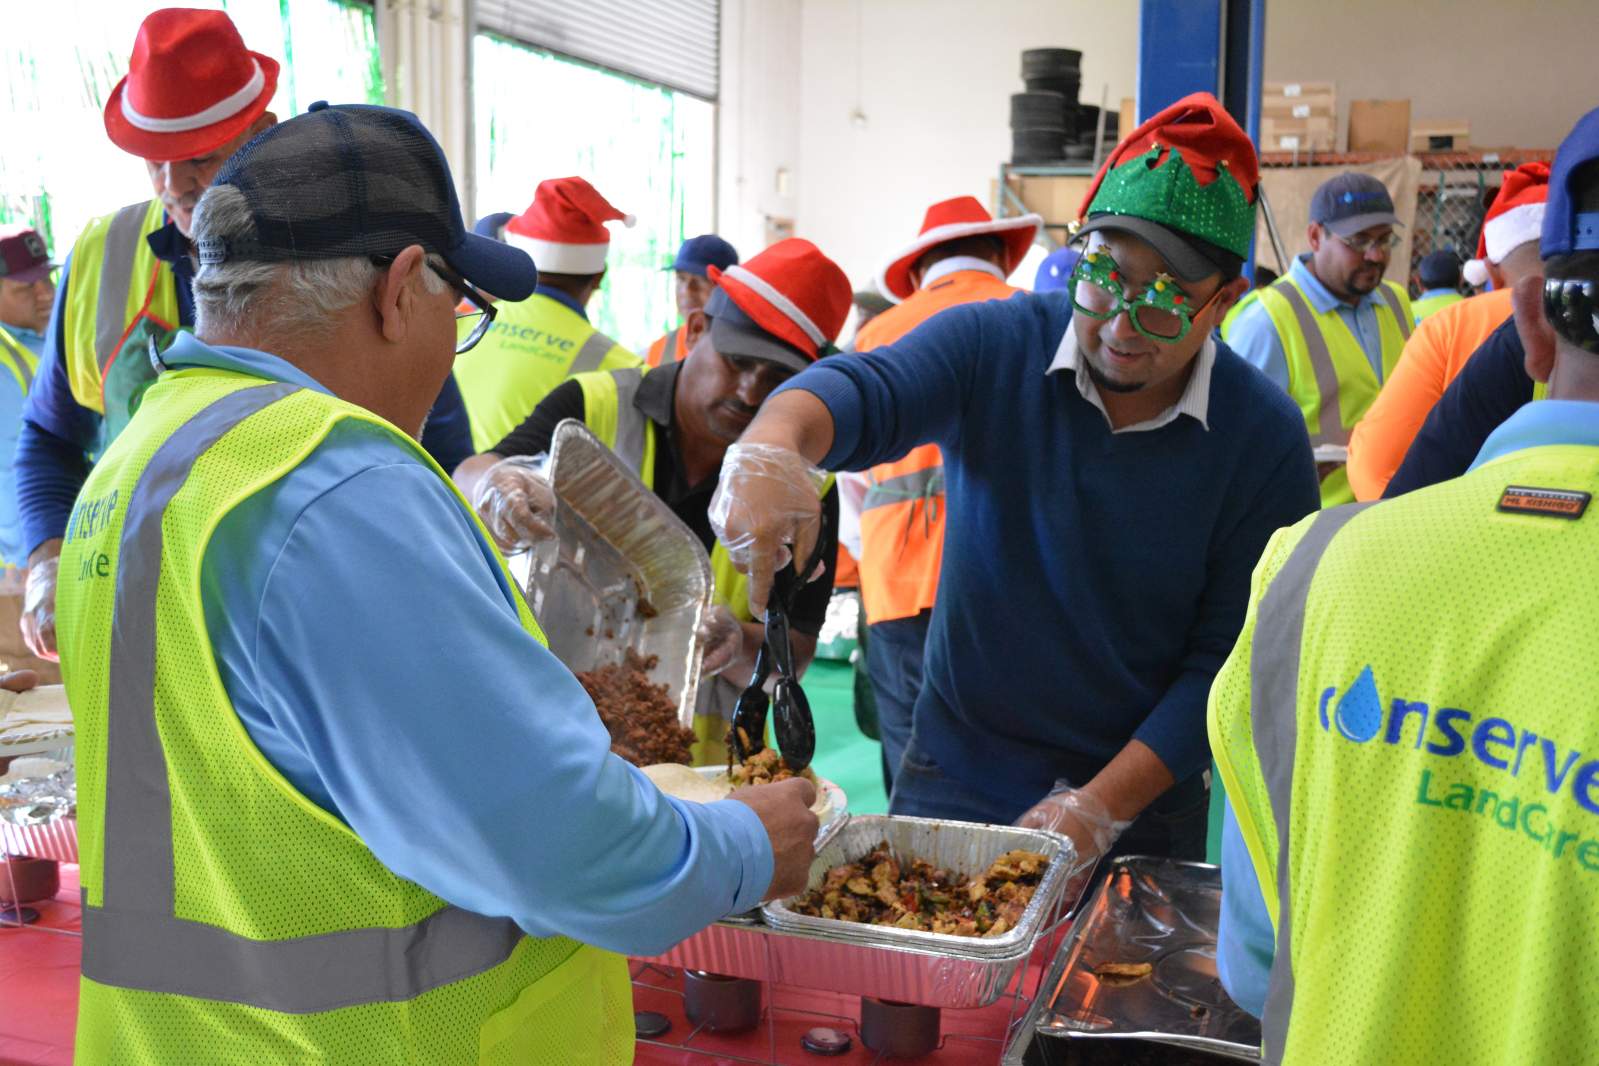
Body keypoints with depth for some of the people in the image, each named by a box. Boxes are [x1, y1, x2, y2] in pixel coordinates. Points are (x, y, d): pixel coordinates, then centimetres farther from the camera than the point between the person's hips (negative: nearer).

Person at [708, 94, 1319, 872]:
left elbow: (1230, 658, -11)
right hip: (950, 779, 1)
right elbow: (859, 391, -27)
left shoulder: (1265, 438, -11)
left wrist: (1103, 807, -17)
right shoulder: (993, 346, -10)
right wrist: (771, 444, -50)